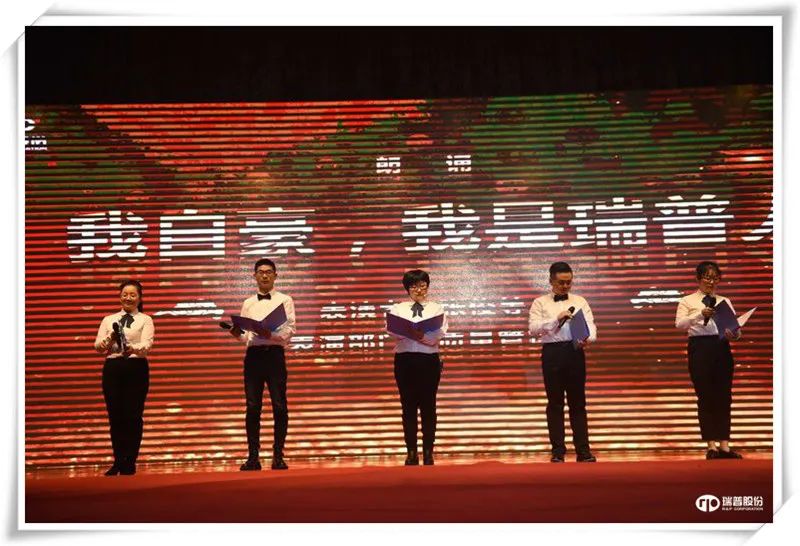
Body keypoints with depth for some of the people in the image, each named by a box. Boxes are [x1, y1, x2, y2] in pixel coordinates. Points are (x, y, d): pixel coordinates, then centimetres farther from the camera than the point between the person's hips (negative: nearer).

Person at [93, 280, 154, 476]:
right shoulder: (108, 320, 16)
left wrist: (132, 348, -31)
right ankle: (118, 462, 14)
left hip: (136, 367, -3)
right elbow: (98, 346, 5)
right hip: (112, 368, 3)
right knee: (115, 416, 3)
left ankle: (129, 463, 5)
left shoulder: (145, 320, 7)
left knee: (133, 415, -4)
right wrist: (110, 339, -17)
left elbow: (147, 344, -10)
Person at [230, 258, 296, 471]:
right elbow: (244, 335, 14)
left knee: (279, 406, -5)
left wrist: (271, 334, -21)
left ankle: (278, 456, 1)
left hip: (274, 354, -3)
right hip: (253, 355, 3)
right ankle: (253, 457, 3)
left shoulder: (284, 300, 7)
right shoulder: (248, 303, 18)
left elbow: (290, 331, -4)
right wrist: (237, 334, -8)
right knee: (252, 407, 0)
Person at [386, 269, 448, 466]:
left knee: (428, 406, 0)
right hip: (405, 360, 1)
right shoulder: (398, 308, 13)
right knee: (408, 406, 2)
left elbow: (439, 334, -5)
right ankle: (411, 452, 7)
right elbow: (392, 330, -4)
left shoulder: (436, 309, 10)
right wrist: (413, 333, -21)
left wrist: (417, 335, -20)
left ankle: (428, 453, 5)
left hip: (429, 360, -1)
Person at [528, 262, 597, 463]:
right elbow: (533, 328, -5)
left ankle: (583, 450, 6)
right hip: (552, 352, -1)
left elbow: (590, 325, 2)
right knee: (555, 403, 2)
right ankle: (557, 451, 8)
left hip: (575, 351, 1)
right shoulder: (540, 303, 8)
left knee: (578, 403, 4)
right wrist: (557, 319, -18)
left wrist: (588, 338, -21)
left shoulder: (580, 301, 13)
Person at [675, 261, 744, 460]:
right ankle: (712, 445, 1)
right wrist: (700, 314, -27)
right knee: (705, 397, -2)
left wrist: (734, 333, -17)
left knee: (724, 397, 1)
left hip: (722, 348, 3)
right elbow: (679, 324, -11)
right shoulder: (687, 301, 6)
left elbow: (735, 327, 7)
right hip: (700, 348, -3)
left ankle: (724, 445, 3)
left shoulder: (725, 302, 15)